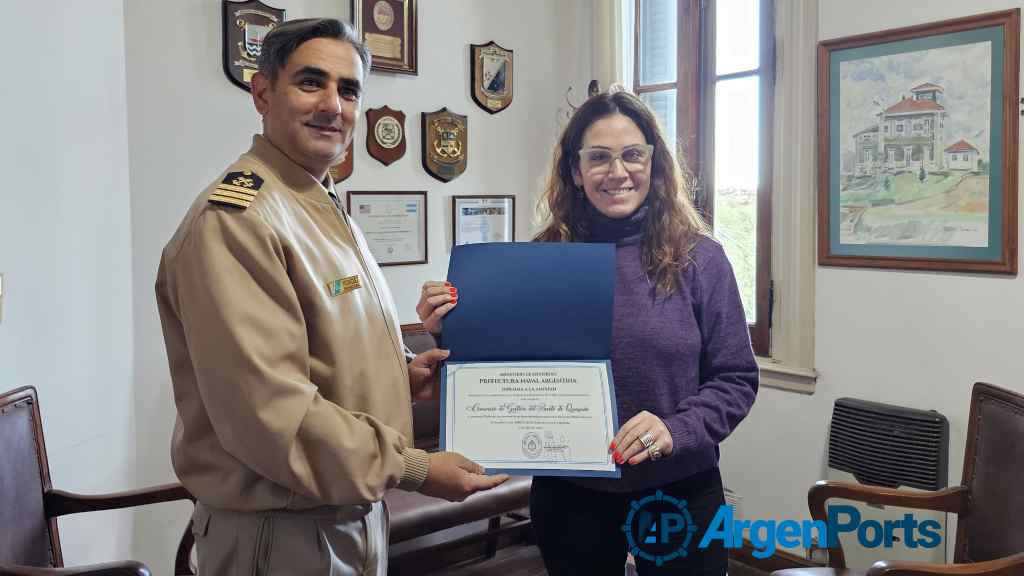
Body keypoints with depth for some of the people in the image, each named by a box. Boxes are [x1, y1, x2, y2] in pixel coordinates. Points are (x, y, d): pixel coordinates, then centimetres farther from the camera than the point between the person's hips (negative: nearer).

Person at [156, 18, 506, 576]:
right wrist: (415, 470, -19)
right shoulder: (235, 218, -21)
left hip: (356, 511, 9)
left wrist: (403, 377, 1)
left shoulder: (327, 211, 11)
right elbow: (269, 413, -27)